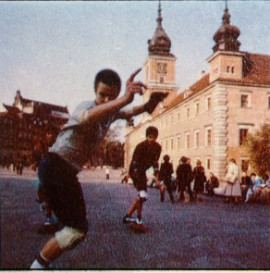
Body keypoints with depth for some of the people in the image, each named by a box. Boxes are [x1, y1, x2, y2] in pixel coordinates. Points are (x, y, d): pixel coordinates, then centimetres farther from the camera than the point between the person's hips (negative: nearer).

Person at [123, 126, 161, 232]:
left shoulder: (157, 147, 1)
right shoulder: (141, 146, -21)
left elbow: (155, 161, 11)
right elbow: (135, 162, -21)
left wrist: (156, 174, 5)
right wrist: (138, 177, -25)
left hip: (143, 171, 8)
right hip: (136, 171, -8)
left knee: (142, 196, 12)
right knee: (142, 195, -16)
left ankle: (128, 216, 23)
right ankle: (138, 222, -7)